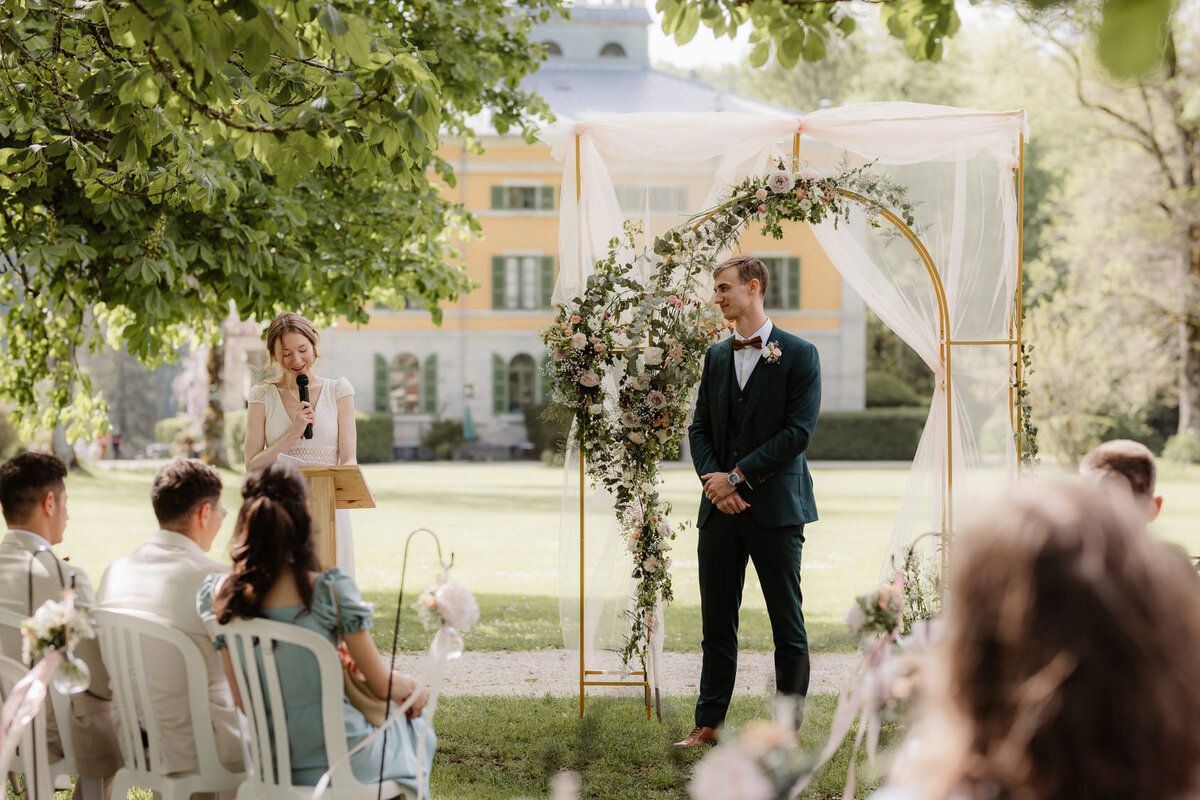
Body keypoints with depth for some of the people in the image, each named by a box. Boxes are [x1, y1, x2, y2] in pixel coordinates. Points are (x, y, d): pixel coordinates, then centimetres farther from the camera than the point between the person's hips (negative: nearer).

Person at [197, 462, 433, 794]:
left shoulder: (218, 596, -8)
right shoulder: (331, 590, -21)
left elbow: (242, 699, 1)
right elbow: (381, 684, -11)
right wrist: (412, 687, 13)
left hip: (270, 762, 5)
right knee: (415, 722, 30)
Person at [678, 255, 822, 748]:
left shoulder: (798, 355, -4)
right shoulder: (716, 357, 14)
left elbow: (799, 431, -11)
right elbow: (700, 427, 13)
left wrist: (738, 476, -14)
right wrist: (713, 480, -6)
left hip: (775, 508, -5)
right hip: (720, 508, 5)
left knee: (788, 627, 1)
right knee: (716, 623, 9)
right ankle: (709, 723, 15)